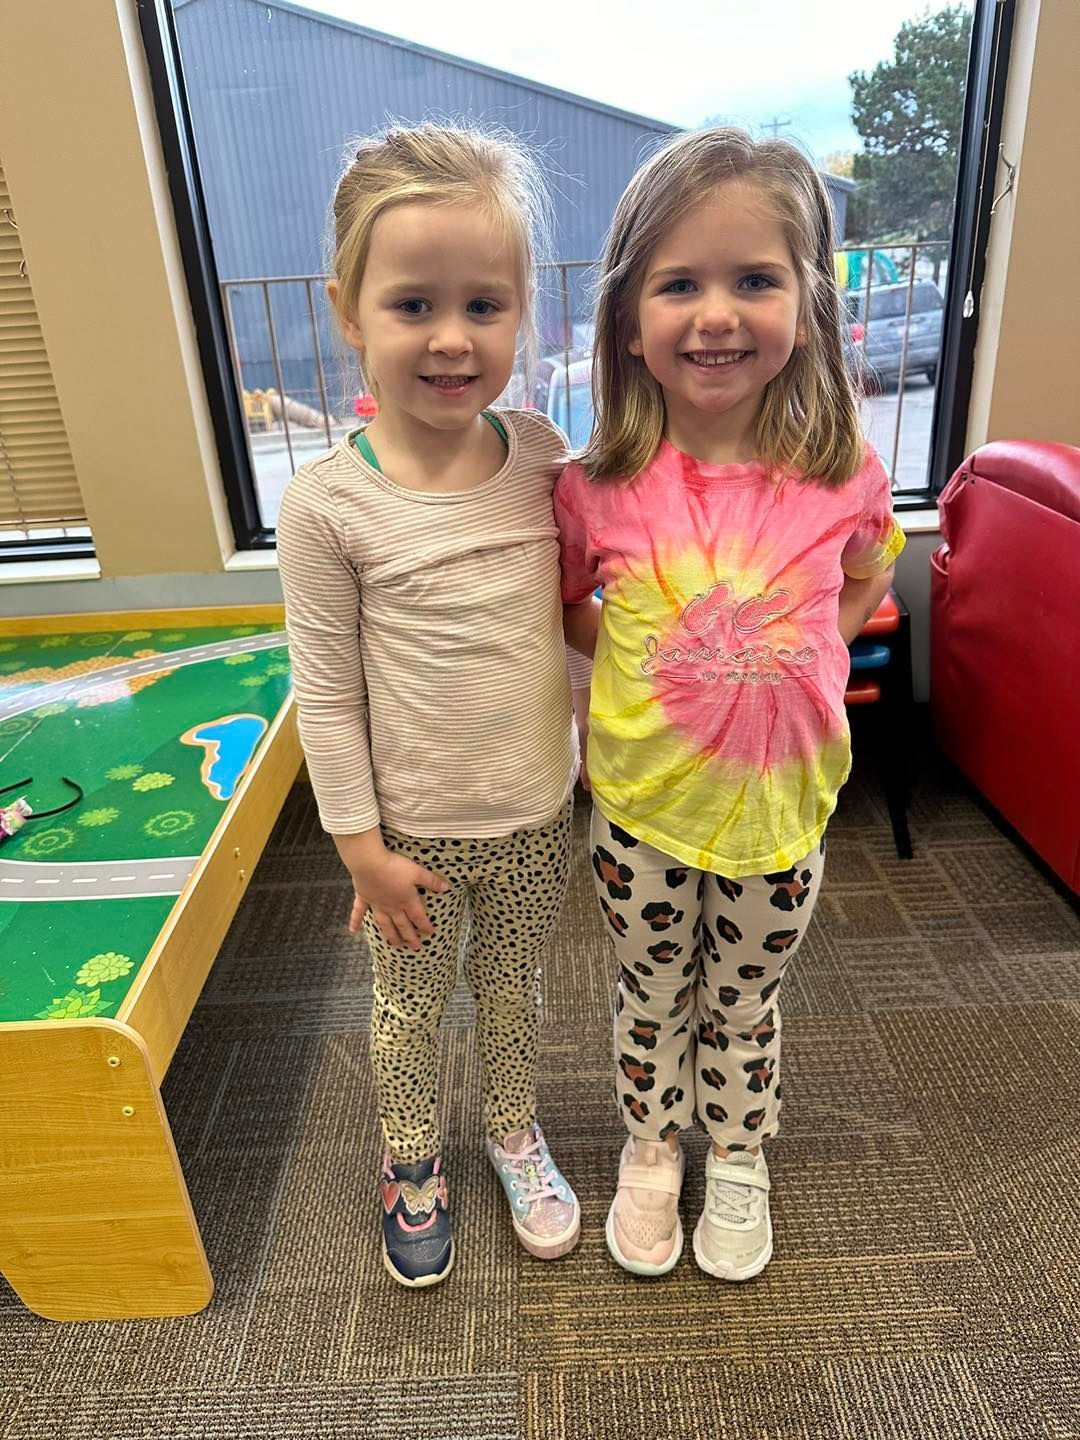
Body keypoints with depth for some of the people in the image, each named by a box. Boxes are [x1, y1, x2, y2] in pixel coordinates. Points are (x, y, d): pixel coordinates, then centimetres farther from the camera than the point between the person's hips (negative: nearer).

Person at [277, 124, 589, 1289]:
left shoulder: (542, 456, -8)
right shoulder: (328, 505, -19)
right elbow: (325, 694, -13)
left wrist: (596, 749, 8)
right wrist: (361, 845, -9)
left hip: (536, 811, 3)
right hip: (417, 829, -2)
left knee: (512, 984, 24)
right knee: (411, 1000, 20)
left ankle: (513, 1129, 53)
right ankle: (411, 1160, 49)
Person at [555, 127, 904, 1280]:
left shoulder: (842, 480, -13)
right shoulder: (599, 489, -15)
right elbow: (561, 606, 3)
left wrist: (793, 660, -5)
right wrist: (654, 663, -10)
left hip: (779, 804, 1)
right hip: (641, 803, 0)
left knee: (746, 1005, 23)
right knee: (652, 999, 21)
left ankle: (738, 1162, 52)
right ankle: (650, 1151, 51)